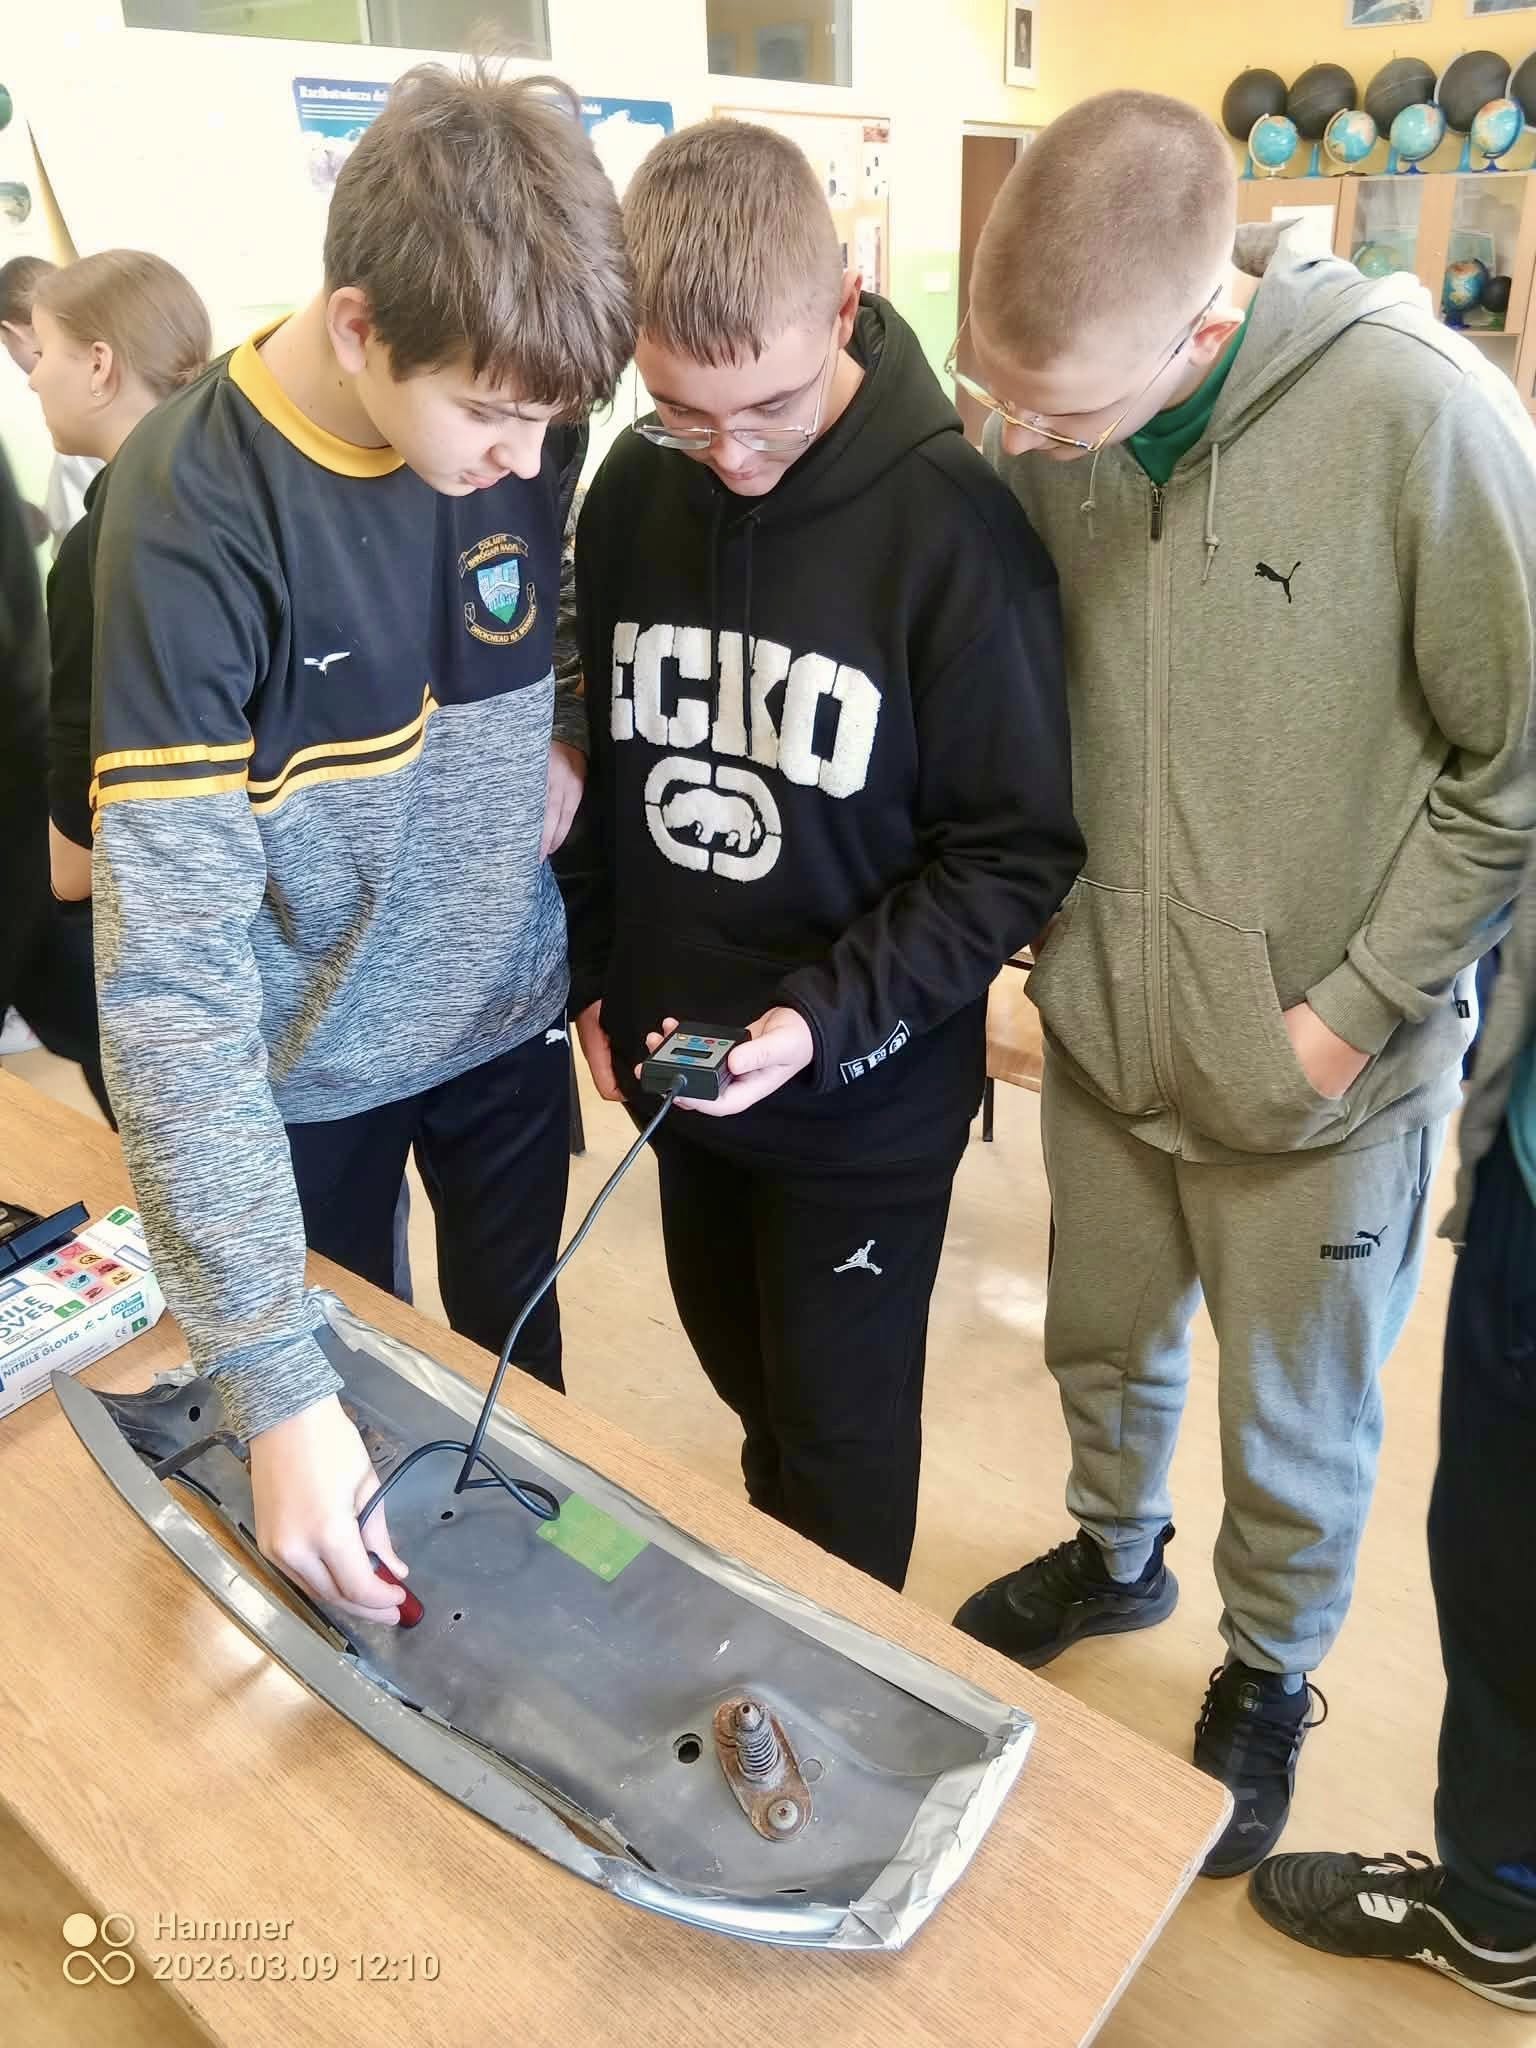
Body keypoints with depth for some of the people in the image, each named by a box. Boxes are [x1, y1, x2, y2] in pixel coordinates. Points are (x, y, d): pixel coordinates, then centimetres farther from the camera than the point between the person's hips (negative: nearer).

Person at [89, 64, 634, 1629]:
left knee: (519, 1377, 21)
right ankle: (370, 1666, 48)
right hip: (305, 1070, -3)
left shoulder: (523, 422, -11)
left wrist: (567, 736, -11)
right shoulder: (193, 511, -26)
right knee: (346, 1387, 19)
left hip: (509, 1015, 4)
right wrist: (275, 1390, -35)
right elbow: (171, 971, -31)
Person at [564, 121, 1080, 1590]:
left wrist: (827, 1016, -24)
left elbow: (1021, 843, -15)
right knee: (750, 1387, 24)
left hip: (867, 1090, -5)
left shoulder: (953, 520, -18)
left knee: (840, 1428, 12)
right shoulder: (631, 490, -2)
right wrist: (591, 970, 7)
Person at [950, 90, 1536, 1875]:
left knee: (1293, 1429, 18)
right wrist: (1048, 929, -2)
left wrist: (1354, 1006, -13)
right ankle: (1114, 1555, 56)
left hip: (1319, 1072, -3)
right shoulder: (1036, 430, -8)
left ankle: (1268, 1673, 47)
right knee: (1102, 1343, 25)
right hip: (1101, 1028, 4)